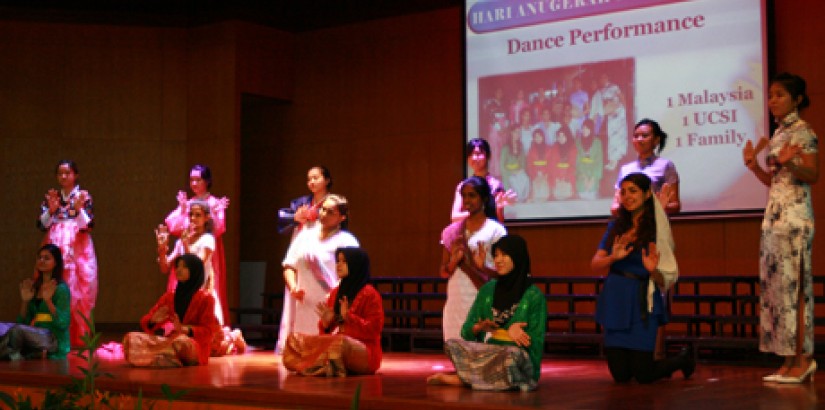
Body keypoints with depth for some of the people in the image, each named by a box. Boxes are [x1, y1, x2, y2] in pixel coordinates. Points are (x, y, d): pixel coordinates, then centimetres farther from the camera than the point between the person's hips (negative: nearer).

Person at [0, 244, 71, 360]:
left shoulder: (61, 288, -4)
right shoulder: (34, 287, 14)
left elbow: (63, 324, -12)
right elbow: (23, 322, 14)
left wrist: (48, 301, -20)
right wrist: (25, 301, -1)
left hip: (55, 341, -6)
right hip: (35, 337, 6)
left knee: (17, 329, -32)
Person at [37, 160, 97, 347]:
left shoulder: (84, 196, 4)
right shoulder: (50, 197, 11)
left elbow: (88, 226, -4)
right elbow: (42, 225, 3)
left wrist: (79, 208, -19)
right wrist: (51, 209, -12)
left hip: (77, 249, -2)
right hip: (55, 249, 2)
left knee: (77, 293, -6)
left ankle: (77, 336, -1)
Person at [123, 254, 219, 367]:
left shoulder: (205, 298, 1)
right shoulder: (169, 296, 16)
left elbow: (208, 331, -5)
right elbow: (146, 322, 13)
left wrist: (184, 329, -21)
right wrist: (154, 320, -12)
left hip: (194, 348, -5)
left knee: (181, 342, -42)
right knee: (131, 338, -19)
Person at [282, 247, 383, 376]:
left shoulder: (369, 294, -4)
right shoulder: (336, 293, 16)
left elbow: (373, 330, -10)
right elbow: (326, 331, 18)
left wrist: (348, 317, -20)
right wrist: (326, 323, -6)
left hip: (365, 352, -7)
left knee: (340, 343, -42)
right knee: (294, 340, -9)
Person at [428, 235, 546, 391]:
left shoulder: (534, 296, -3)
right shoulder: (488, 289, 10)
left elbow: (535, 342, -2)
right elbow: (466, 331, 10)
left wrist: (513, 330, -19)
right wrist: (481, 327, -12)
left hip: (520, 358, -4)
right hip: (487, 353, 4)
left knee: (510, 356, -39)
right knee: (452, 344, -19)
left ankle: (460, 379, -19)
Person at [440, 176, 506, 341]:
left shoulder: (495, 230, -2)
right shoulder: (452, 231, 11)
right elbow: (444, 272, 12)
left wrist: (471, 265, -16)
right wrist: (454, 260, -9)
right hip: (456, 304, 4)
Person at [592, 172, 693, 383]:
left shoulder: (656, 230, -4)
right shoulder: (616, 226, 7)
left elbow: (665, 281, -5)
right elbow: (595, 266, 0)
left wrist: (652, 270, -26)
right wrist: (613, 258, -19)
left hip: (641, 302, -4)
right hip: (614, 301, 4)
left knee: (643, 375, -2)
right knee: (620, 374, 6)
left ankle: (683, 359, 27)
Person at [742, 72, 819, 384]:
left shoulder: (802, 131, -6)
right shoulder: (779, 133, 18)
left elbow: (813, 175, -13)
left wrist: (789, 163, -30)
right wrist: (754, 166, 4)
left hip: (794, 216, -8)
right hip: (775, 214, 9)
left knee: (792, 285, -8)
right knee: (776, 284, 5)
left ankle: (802, 358, -4)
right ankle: (792, 360, 8)